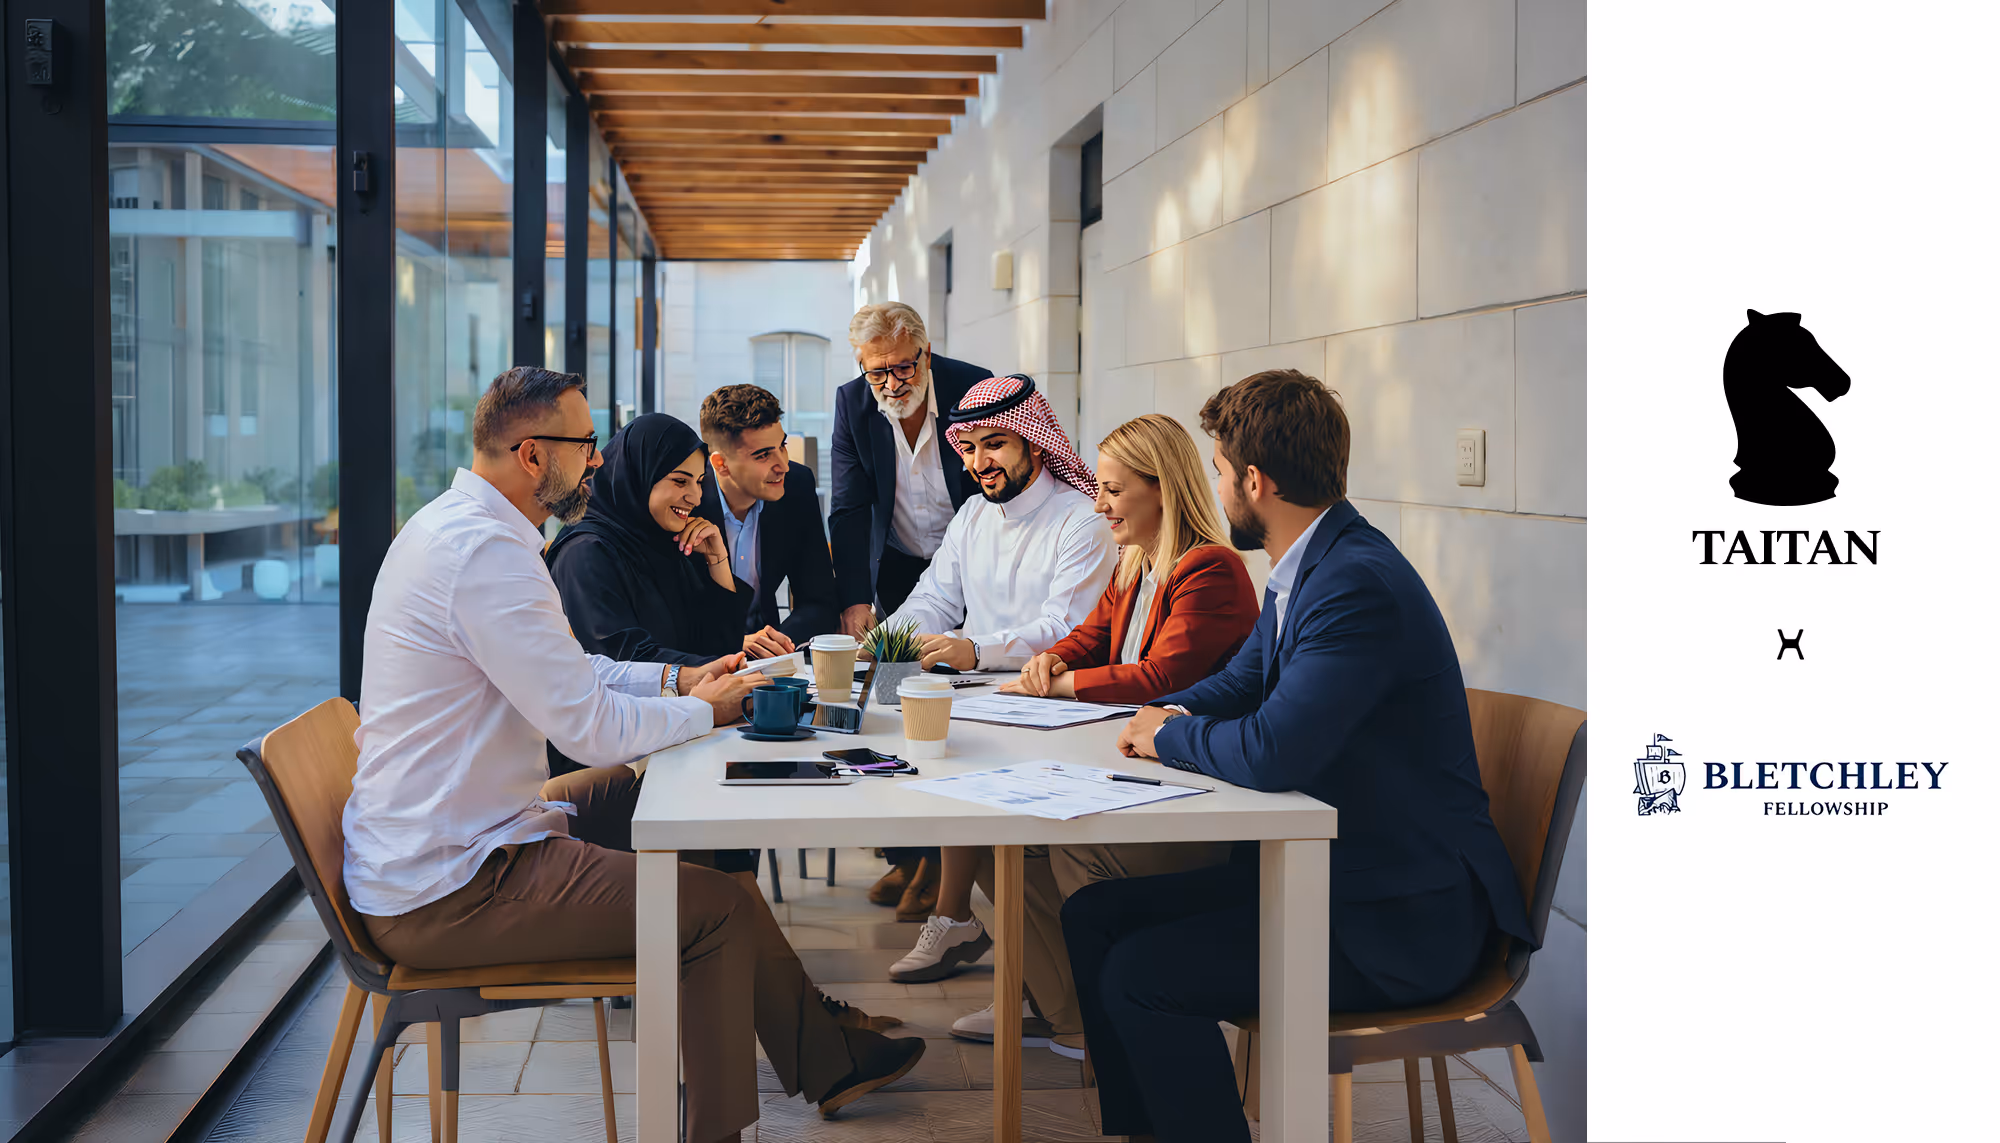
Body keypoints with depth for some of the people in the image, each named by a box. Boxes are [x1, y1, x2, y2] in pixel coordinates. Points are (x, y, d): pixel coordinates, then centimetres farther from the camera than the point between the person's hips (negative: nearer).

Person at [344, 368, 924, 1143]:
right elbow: (589, 726, -22)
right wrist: (703, 710, -5)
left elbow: (565, 671, 21)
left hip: (418, 856, 11)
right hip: (442, 894, -11)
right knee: (717, 908, -10)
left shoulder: (455, 525, 11)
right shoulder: (485, 550, -23)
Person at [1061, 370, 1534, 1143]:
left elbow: (1273, 754, -31)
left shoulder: (1358, 585, -24)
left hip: (1403, 919, -10)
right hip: (1323, 868, 10)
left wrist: (1169, 737, -11)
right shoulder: (1301, 571, 8)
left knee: (1141, 976, -21)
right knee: (1095, 914, 6)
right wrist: (1171, 714, 0)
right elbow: (1243, 680, 23)